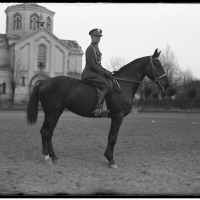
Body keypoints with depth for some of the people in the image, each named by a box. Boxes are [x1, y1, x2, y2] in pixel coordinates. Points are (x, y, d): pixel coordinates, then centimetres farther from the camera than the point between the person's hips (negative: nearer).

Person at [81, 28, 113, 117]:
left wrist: (106, 71, 10)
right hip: (90, 74, -11)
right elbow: (92, 65, -19)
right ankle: (97, 109, -32)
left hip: (95, 73, 11)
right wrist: (104, 72, -15)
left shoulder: (96, 48, 20)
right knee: (106, 86, -24)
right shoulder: (90, 49, -12)